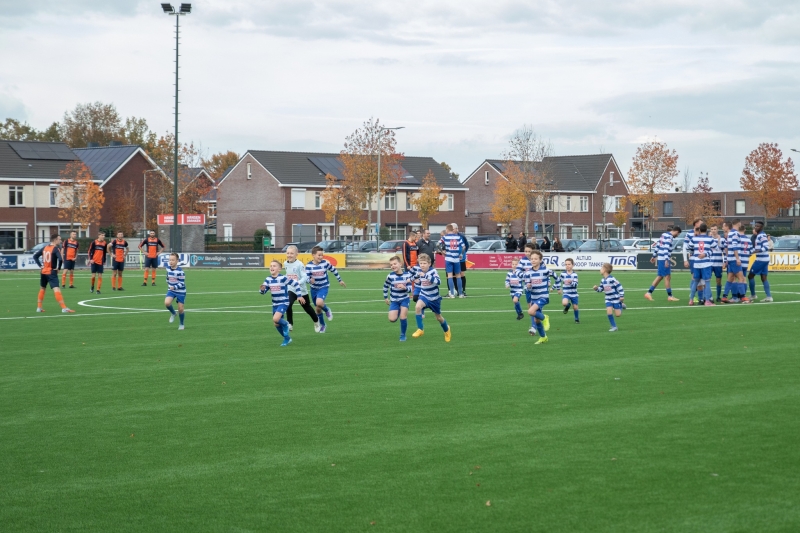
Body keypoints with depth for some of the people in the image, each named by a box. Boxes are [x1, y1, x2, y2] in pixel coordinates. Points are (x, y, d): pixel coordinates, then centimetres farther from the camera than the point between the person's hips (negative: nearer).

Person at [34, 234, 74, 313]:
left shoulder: (45, 248, 9)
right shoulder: (56, 249, -12)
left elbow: (35, 256, 15)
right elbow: (61, 259, -28)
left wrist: (40, 265, 11)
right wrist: (58, 268, -12)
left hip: (44, 272, 7)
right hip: (52, 272, -7)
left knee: (42, 289, 22)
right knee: (56, 290, -16)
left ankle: (39, 308, 26)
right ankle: (64, 308, -23)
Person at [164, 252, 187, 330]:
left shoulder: (180, 271, -20)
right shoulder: (168, 269, -1)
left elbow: (182, 283, -19)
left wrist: (174, 287, -33)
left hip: (180, 292, -4)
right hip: (171, 291, 4)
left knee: (180, 309, 1)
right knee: (167, 303, -23)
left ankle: (181, 324, 25)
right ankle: (172, 313, 9)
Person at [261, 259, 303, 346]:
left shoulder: (283, 278, -17)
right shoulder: (268, 279, -2)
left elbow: (295, 284, -9)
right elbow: (264, 291, 2)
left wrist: (299, 296, -8)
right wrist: (262, 289, -22)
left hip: (284, 303, -6)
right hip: (275, 304, 6)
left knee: (276, 319, -26)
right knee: (277, 324, 10)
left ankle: (285, 324, 6)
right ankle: (287, 339, 31)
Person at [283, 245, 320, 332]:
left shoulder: (299, 264, -19)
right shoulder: (285, 264, -1)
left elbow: (305, 277, -24)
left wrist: (298, 283, -39)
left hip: (301, 290, -4)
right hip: (291, 290, 4)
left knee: (307, 307, 14)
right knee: (288, 305, -23)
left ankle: (316, 322, 41)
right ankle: (290, 324, -11)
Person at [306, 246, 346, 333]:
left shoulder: (325, 263, -12)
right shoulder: (309, 265, -12)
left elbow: (334, 270, 4)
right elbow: (306, 277, -12)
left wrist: (340, 280, 14)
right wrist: (310, 280, -36)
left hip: (324, 287, -2)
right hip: (314, 288, 2)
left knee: (319, 303, -30)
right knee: (318, 309, 12)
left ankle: (327, 310, 4)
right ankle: (322, 324, 36)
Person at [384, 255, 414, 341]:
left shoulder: (407, 275, -13)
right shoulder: (390, 276, -14)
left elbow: (410, 289, -10)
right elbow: (385, 286, 4)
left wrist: (405, 288, -32)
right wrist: (385, 298, 9)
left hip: (404, 299, -1)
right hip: (394, 300, 1)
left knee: (403, 317, -16)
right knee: (392, 319, -11)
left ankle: (403, 335, 8)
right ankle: (398, 312, 26)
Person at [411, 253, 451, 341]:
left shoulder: (433, 271, -22)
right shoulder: (420, 271, -6)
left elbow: (438, 282, -41)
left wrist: (426, 276, -46)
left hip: (434, 298, -3)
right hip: (424, 296, 3)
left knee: (438, 317, 14)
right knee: (417, 307, -30)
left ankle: (446, 329, 47)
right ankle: (420, 329, -19)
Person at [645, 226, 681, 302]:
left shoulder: (664, 235, 15)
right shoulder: (669, 237, -12)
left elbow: (657, 246, 20)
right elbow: (666, 248, -22)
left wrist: (654, 256, 26)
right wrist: (667, 260, -28)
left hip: (660, 258, 9)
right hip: (664, 259, -9)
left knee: (660, 277, 13)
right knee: (667, 277, -4)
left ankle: (649, 293, 12)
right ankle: (670, 296, 0)